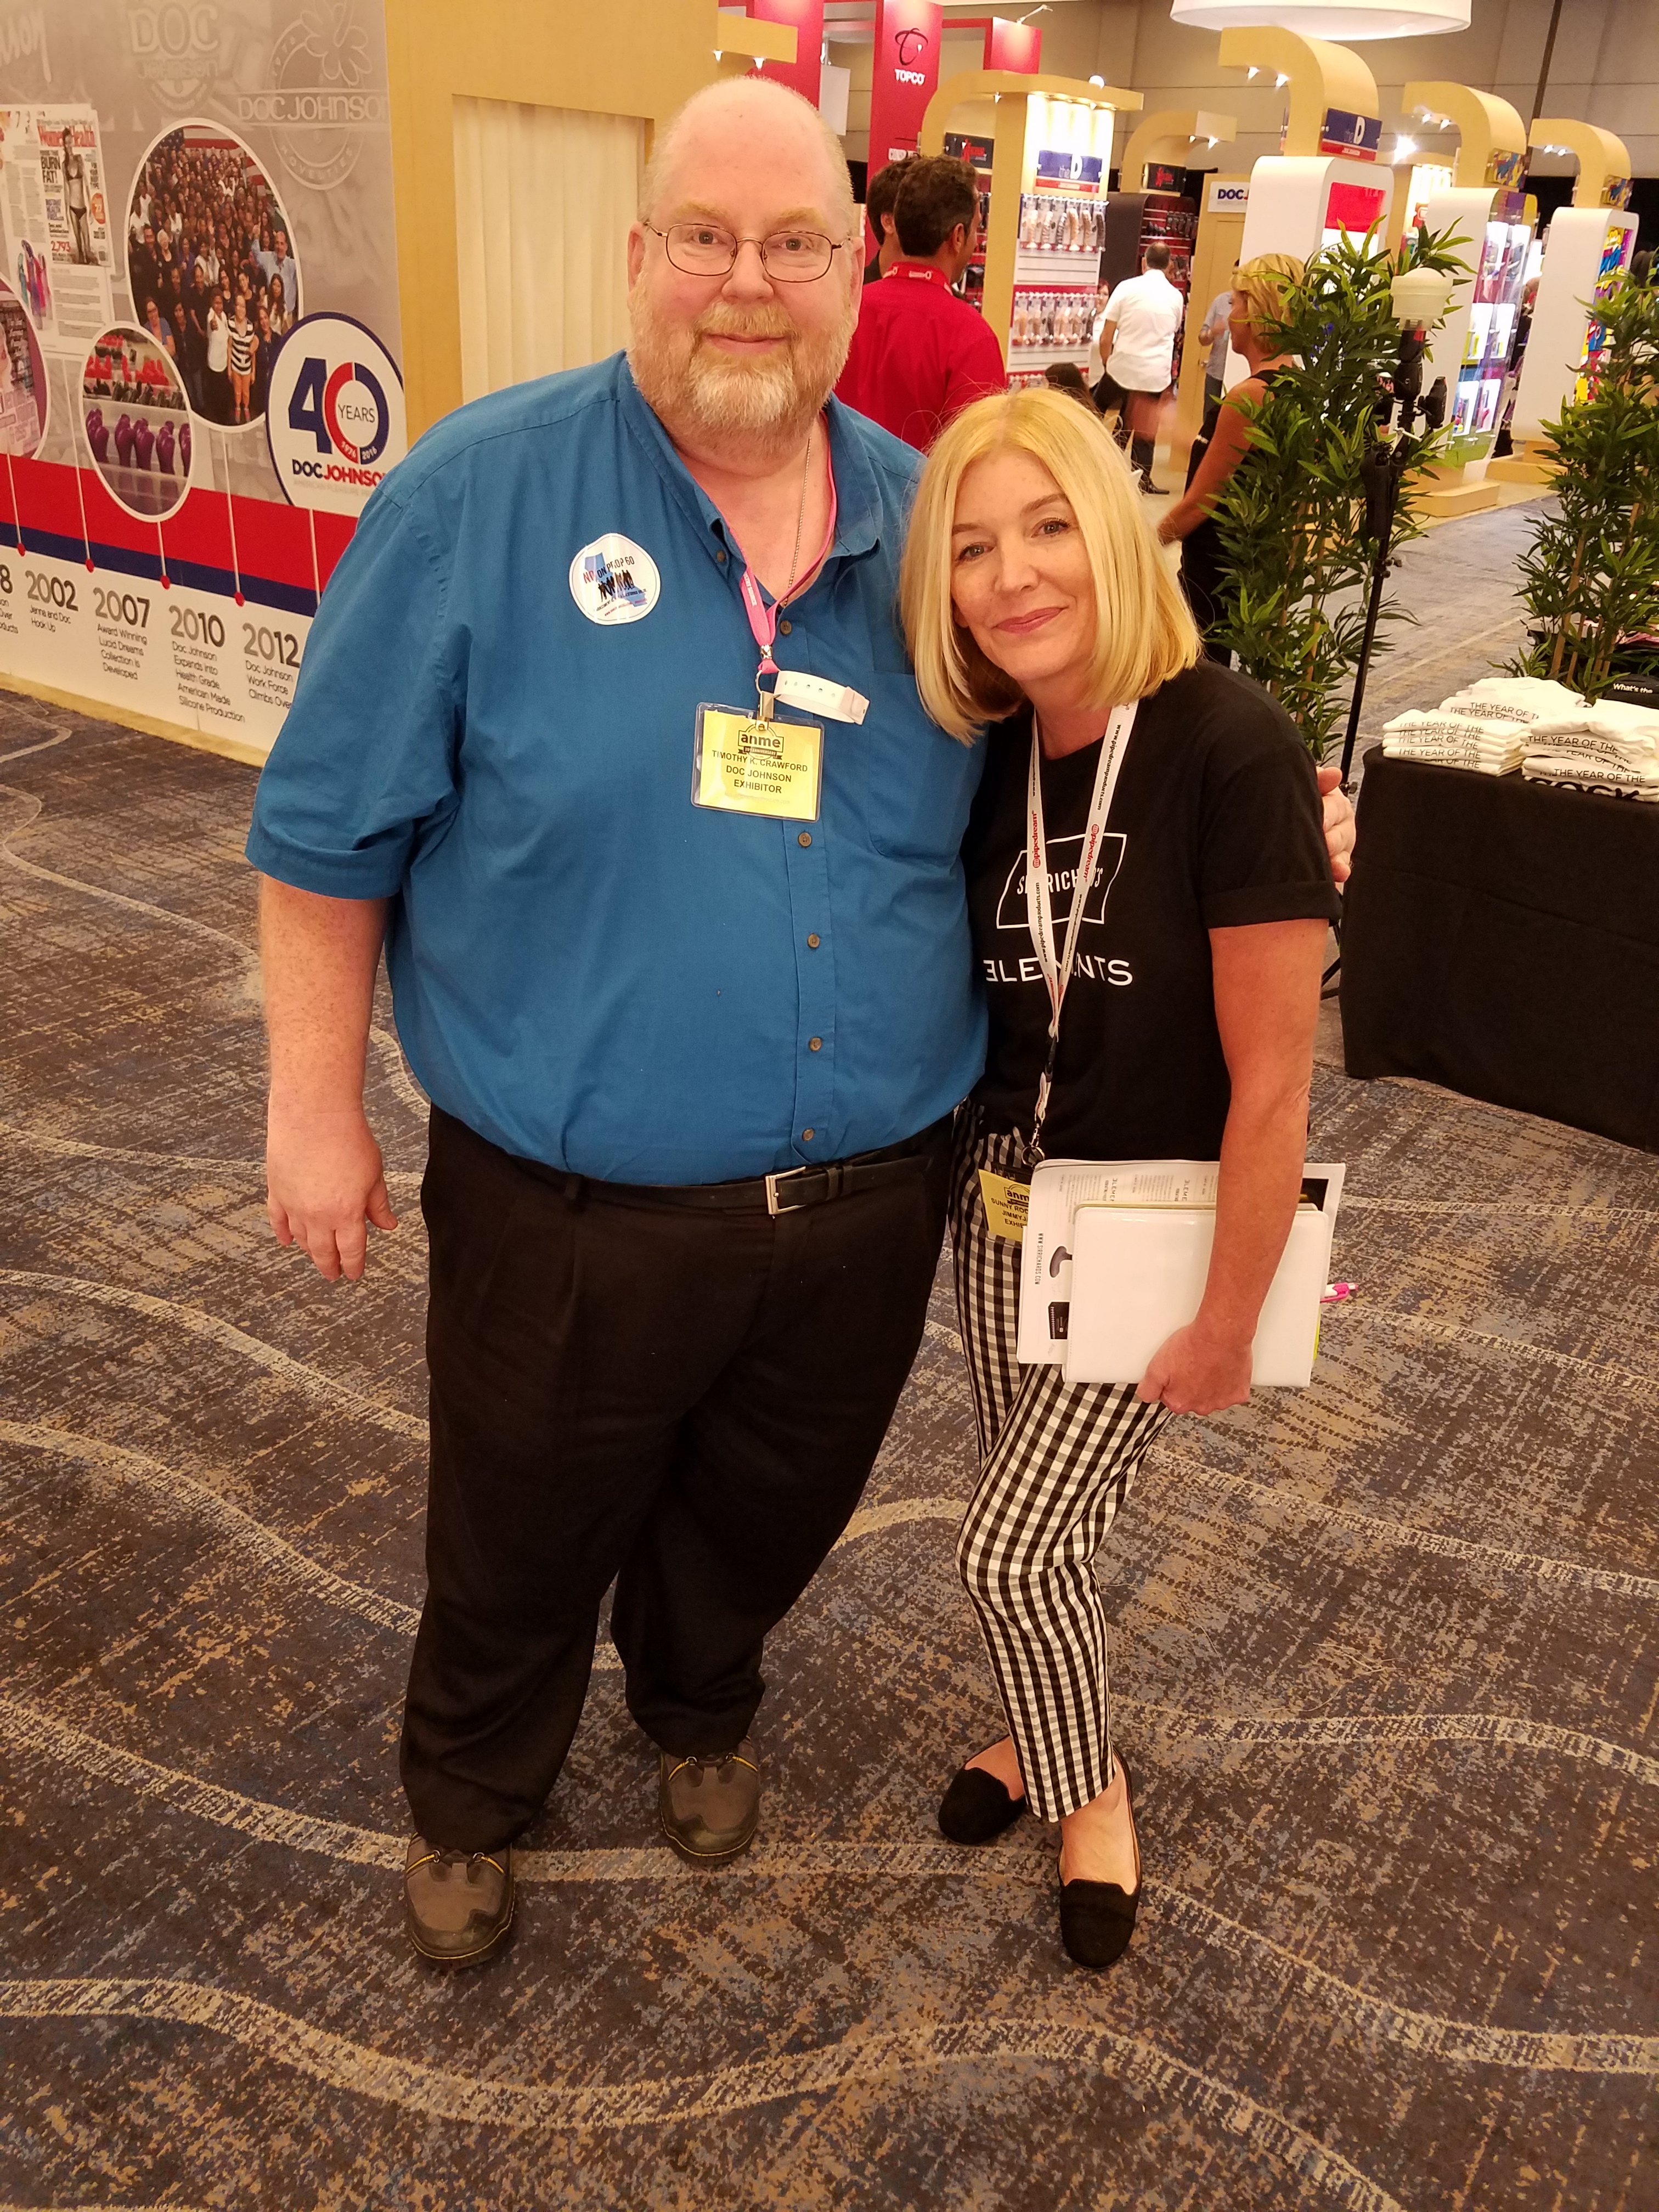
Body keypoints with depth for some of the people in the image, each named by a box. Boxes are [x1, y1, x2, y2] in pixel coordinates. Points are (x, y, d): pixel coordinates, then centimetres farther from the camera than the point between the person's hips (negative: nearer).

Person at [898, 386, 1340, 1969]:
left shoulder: (1230, 748, -23)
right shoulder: (991, 762, -5)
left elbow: (1270, 1080, -20)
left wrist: (1230, 1320, -15)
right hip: (1007, 1186, 5)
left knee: (1011, 1544, -1)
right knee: (1036, 1523, 19)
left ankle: (1091, 1786, 30)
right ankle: (1054, 1738, 48)